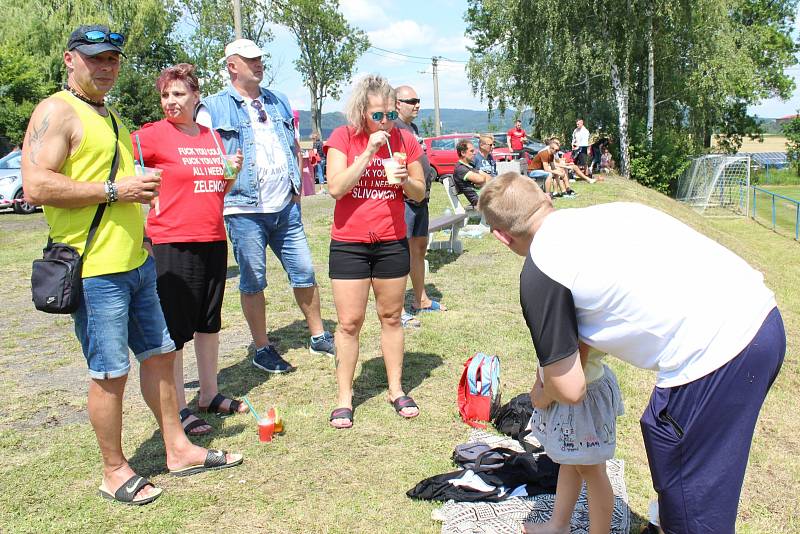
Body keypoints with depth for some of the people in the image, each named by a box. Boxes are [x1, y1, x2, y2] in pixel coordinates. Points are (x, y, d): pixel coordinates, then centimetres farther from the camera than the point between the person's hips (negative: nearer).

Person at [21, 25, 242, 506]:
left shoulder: (111, 117, 19)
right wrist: (114, 190, -20)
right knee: (110, 373, 1)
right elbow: (36, 185, -20)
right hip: (96, 269, -9)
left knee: (159, 354, 14)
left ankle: (179, 449, 27)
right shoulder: (57, 112, -9)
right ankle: (115, 472, 18)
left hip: (137, 263, 9)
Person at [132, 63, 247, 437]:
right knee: (175, 328, 0)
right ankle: (177, 409, 11)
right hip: (173, 242, -6)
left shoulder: (212, 137, 12)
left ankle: (209, 394, 30)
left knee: (209, 321, 16)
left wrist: (233, 172, 2)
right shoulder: (153, 135, -7)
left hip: (213, 241, 7)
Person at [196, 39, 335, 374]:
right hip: (245, 210, -5)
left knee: (304, 271, 9)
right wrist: (226, 174, -15)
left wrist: (297, 186, 13)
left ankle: (318, 336, 24)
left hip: (286, 207, 5)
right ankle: (262, 349, 17)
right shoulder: (214, 108, -2)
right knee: (253, 281, 4)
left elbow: (294, 146, 22)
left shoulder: (278, 102, 14)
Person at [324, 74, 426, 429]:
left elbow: (419, 194, 8)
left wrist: (407, 180, -14)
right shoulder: (343, 137, -5)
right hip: (349, 243, -2)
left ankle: (396, 389, 24)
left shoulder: (405, 140, 2)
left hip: (392, 241, 2)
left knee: (391, 317, 12)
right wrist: (368, 152, -21)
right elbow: (335, 188, -17)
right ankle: (344, 397, 13)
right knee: (349, 322, 1)